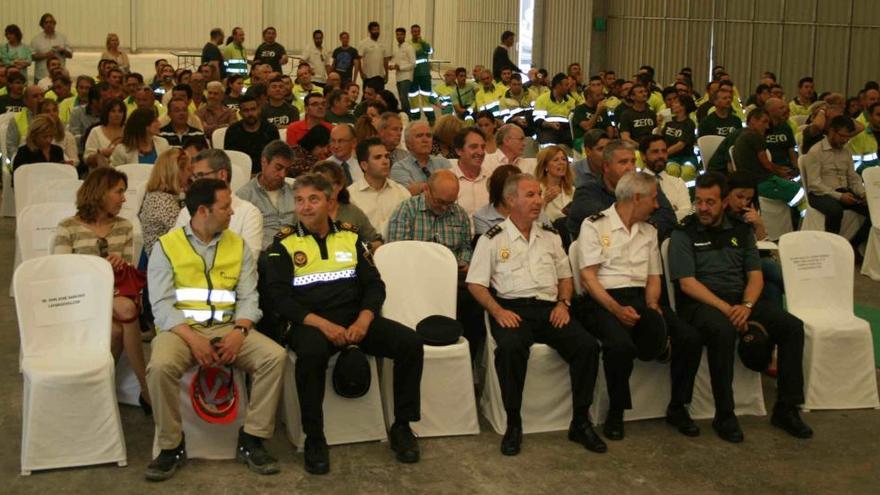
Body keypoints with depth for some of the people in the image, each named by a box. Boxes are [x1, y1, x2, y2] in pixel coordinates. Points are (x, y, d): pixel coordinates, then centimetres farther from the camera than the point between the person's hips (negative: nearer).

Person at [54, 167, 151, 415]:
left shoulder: (124, 226, 13)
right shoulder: (67, 228, -2)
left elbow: (129, 272, 11)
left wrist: (121, 265, -12)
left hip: (117, 296, 4)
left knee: (116, 328, -31)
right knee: (127, 310, -31)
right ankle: (148, 390, -20)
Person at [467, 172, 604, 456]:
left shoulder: (550, 236, 22)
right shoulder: (493, 239, 8)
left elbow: (565, 276, 24)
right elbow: (475, 284, 3)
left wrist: (563, 303, 4)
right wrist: (498, 311, -13)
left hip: (549, 308, 4)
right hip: (512, 308, -4)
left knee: (587, 345, -22)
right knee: (510, 347, -37)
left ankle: (580, 423, -9)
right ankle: (513, 424, -21)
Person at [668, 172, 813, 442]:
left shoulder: (741, 231, 14)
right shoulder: (684, 234, 0)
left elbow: (755, 276, 9)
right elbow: (687, 283, -9)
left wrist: (746, 306, -12)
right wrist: (726, 309, -19)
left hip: (741, 300, 5)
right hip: (701, 303, -5)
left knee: (793, 327, -15)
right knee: (722, 331, -37)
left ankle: (786, 409, -6)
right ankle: (724, 415, -25)